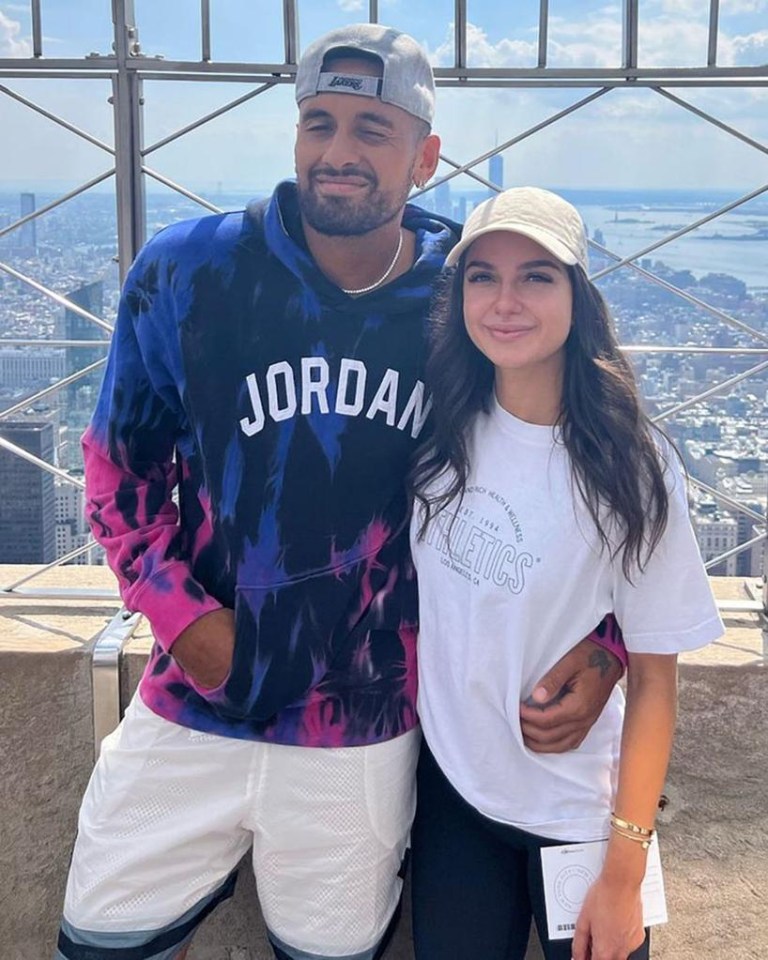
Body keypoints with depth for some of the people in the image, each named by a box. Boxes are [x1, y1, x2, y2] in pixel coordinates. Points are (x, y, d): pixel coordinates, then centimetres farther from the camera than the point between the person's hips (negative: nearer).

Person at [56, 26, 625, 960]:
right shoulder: (187, 272, -9)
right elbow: (122, 461, 1)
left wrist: (600, 643, -14)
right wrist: (180, 612, -9)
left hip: (368, 736, 0)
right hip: (194, 710, 1)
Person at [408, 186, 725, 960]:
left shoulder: (628, 467, -19)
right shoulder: (441, 430, -10)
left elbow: (653, 678, -13)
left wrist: (624, 872, -11)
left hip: (576, 811, -2)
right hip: (449, 786, 3)